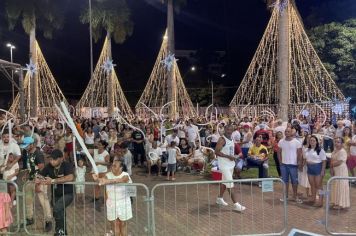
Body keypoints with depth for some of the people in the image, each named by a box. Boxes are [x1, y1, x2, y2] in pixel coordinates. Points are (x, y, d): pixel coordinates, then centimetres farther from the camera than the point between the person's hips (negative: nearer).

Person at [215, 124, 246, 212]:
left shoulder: (231, 140, 10)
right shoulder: (222, 139, -16)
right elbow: (216, 152, -22)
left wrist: (233, 157, 6)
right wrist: (228, 156, -24)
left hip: (231, 164, 9)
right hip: (224, 164, -9)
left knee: (225, 182, 19)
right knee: (230, 184, -9)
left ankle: (220, 198, 34)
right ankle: (236, 204, -7)